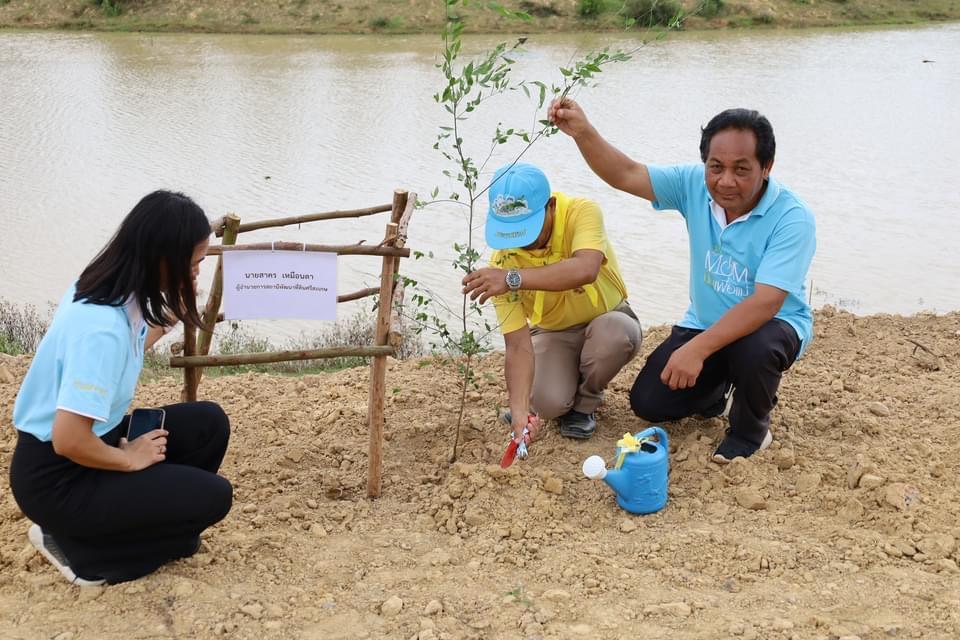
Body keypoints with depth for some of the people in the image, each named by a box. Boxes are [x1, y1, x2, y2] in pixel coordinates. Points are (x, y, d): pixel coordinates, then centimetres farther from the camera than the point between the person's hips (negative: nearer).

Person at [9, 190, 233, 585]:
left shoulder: (111, 290, -4)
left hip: (87, 443, 9)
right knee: (212, 497, -7)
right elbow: (69, 441, -32)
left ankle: (140, 514, 12)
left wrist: (171, 317, 16)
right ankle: (78, 548, 0)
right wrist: (130, 459, -15)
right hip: (56, 478, -9)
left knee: (208, 423, 4)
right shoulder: (102, 325, -31)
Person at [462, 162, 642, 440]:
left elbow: (586, 269, -49)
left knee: (614, 332, -37)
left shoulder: (581, 213, -27)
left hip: (606, 320, 0)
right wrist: (519, 410, -37)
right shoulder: (504, 260, -22)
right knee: (547, 403, -28)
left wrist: (514, 278, -56)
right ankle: (565, 397, 12)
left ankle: (584, 403, -5)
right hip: (552, 332, 1)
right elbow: (518, 345, -24)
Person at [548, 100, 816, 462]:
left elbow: (765, 303, -35)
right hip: (705, 324, 5)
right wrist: (583, 133, -32)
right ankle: (720, 393, 28)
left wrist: (697, 349, -43)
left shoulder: (792, 218, -27)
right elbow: (626, 175, -14)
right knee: (647, 402, -5)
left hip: (773, 325, -4)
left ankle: (750, 431, -6)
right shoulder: (695, 184, -12)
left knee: (754, 348, -40)